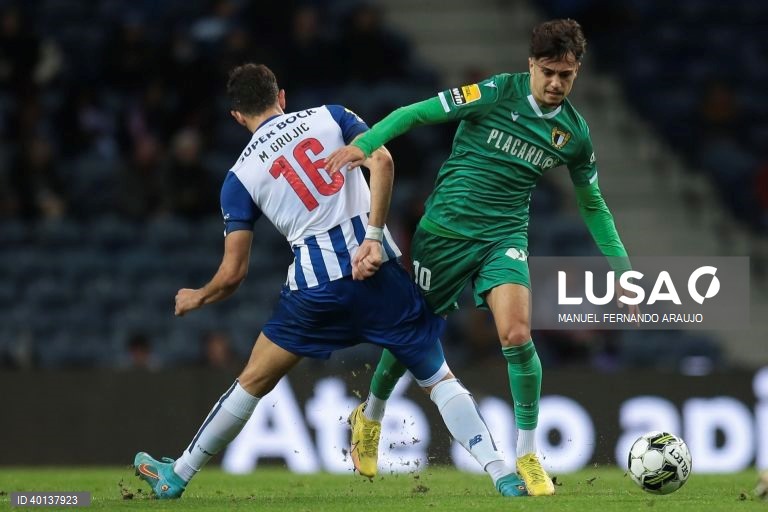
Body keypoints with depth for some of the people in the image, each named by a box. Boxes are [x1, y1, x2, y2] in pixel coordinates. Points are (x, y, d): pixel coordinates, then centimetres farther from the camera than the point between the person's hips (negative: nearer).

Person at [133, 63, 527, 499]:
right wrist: (373, 237, -9)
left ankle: (176, 477, 24)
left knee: (254, 381, 17)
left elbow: (233, 274, 9)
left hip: (316, 284, 0)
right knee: (439, 379, 11)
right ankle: (504, 475, -2)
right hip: (378, 269, 0)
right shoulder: (330, 117, 11)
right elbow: (381, 161, -8)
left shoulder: (241, 176, 10)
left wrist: (196, 298, 30)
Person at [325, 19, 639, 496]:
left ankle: (528, 455, -6)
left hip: (504, 237, 2)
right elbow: (417, 113, -10)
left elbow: (593, 205, 15)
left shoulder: (574, 132, 2)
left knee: (517, 335, -21)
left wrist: (622, 270, 13)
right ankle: (371, 416, 41)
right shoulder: (497, 93, -11)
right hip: (444, 230, -2)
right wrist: (364, 143, -24)